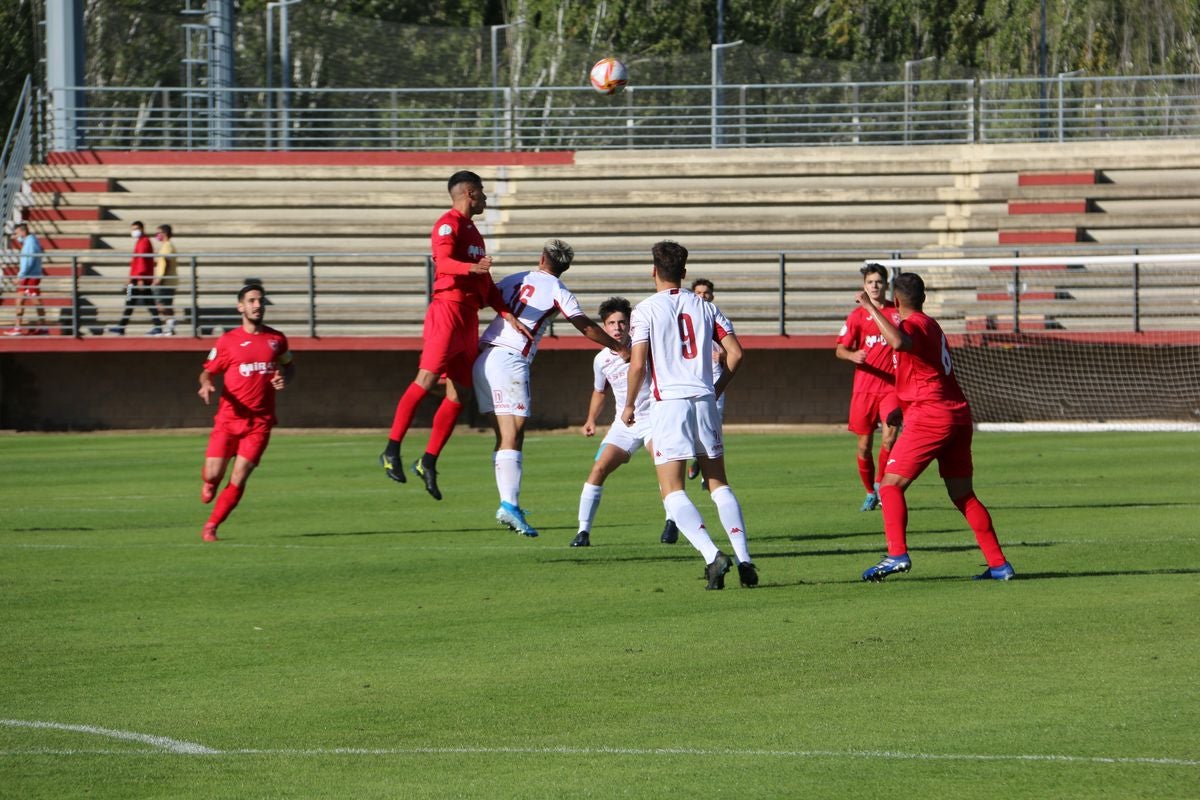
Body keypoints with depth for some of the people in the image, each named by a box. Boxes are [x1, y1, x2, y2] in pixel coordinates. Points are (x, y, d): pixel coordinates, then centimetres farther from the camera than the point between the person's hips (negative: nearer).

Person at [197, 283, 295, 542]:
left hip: (260, 421, 1)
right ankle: (209, 482, 33)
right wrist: (206, 384, -15)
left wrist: (284, 380, 0)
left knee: (238, 480, -9)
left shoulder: (276, 339, 7)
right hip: (229, 419, -1)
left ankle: (211, 526, 6)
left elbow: (289, 366, 23)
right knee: (213, 474, -6)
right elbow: (208, 371, 8)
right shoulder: (228, 341, 1)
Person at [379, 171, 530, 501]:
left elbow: (486, 285, 25)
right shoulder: (449, 224, -4)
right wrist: (471, 267, -42)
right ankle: (392, 451, -17)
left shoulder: (472, 231, 25)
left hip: (469, 318, 9)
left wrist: (508, 315, 14)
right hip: (448, 310, -9)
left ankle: (428, 462, 7)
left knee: (459, 394, 4)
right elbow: (443, 262, -23)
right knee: (427, 378, -17)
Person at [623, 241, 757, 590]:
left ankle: (712, 556, -22)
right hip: (704, 400, 4)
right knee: (718, 483, 13)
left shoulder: (646, 310, -2)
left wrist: (629, 406, 6)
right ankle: (744, 558, 1)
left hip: (668, 403, -4)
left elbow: (638, 365, -9)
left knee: (672, 491, -3)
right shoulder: (704, 307, 11)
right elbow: (735, 353, 5)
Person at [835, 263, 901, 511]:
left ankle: (880, 482, 0)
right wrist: (853, 355, -23)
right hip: (864, 386, 0)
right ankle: (870, 492, 23)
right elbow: (840, 349, -1)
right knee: (864, 445, 5)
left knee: (890, 437, -19)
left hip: (891, 386, 0)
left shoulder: (898, 312, 5)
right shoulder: (858, 315, 3)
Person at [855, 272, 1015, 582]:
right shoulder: (931, 325, 19)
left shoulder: (912, 325, -8)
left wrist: (871, 308, -26)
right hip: (958, 414, 8)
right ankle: (999, 564, 8)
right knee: (963, 495, 13)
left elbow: (899, 342, -34)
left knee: (891, 485, -6)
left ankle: (898, 554, -21)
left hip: (929, 417, -8)